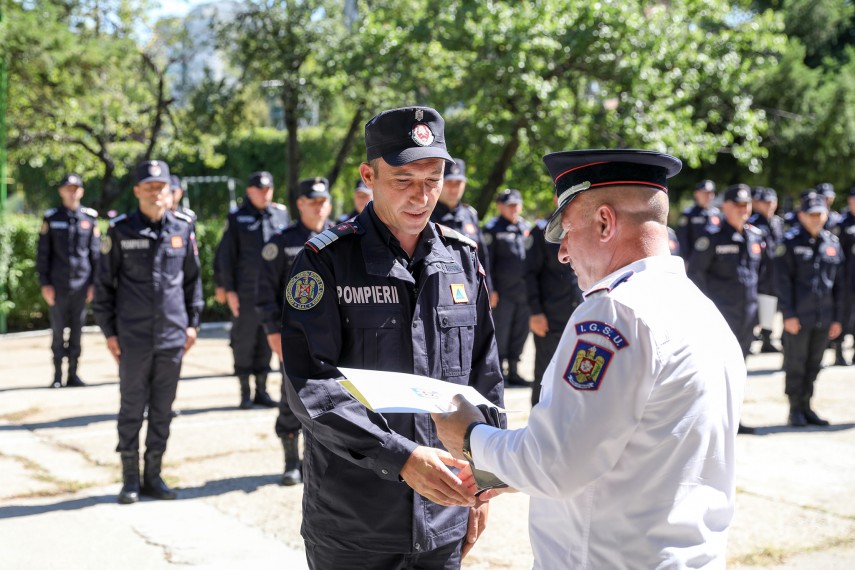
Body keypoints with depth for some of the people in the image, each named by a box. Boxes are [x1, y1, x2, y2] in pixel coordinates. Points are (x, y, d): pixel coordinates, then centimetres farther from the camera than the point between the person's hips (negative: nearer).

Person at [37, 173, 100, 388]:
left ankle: (73, 373, 13)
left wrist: (94, 282, 1)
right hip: (58, 286, -1)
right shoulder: (51, 218, 2)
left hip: (81, 285, 1)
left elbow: (95, 252, 6)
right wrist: (44, 284, -4)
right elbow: (42, 253, 2)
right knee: (58, 331, 3)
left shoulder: (90, 218, 5)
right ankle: (57, 374, 10)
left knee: (77, 330, 5)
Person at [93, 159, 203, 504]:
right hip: (133, 337, -2)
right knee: (132, 408, 4)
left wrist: (192, 323, 9)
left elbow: (193, 279, 13)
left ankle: (153, 475, 20)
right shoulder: (120, 231, -2)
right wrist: (108, 331, -2)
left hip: (173, 336, 3)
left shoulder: (183, 228, 5)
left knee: (163, 408, 9)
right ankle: (130, 479, 14)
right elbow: (103, 284, 1)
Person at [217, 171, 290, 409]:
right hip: (246, 292, -3)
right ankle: (245, 392, 11)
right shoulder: (237, 219, 0)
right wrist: (229, 290, -5)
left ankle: (262, 391, 18)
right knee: (244, 342, 2)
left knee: (267, 341, 8)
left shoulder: (281, 214, 9)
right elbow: (226, 256, -1)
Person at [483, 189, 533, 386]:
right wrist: (490, 289, -12)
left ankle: (513, 372, 20)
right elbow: (487, 261, -6)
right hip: (503, 292, -6)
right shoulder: (493, 229, -3)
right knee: (501, 333, -2)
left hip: (524, 291, 6)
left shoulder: (526, 227, 14)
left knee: (520, 333, 10)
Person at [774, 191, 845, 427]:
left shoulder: (833, 243, 10)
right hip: (798, 317, -4)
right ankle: (795, 410, 12)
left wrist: (837, 317, 10)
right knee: (795, 364, 2)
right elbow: (783, 280, -8)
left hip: (823, 318, 4)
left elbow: (839, 283, 13)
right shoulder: (790, 242, -5)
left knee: (813, 365, 11)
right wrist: (788, 314, -12)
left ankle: (806, 406, 22)